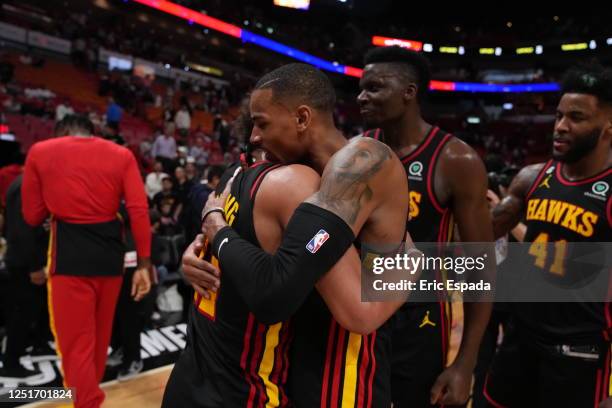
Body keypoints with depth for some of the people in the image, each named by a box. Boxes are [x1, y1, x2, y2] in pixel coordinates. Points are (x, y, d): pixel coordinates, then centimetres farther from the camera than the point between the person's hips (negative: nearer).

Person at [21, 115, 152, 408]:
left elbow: (33, 216, 7)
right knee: (100, 336, 23)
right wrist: (144, 264, -4)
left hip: (69, 251, -3)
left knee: (76, 343, 7)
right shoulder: (122, 155, 5)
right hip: (110, 248, 3)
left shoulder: (40, 152, 4)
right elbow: (139, 211, -5)